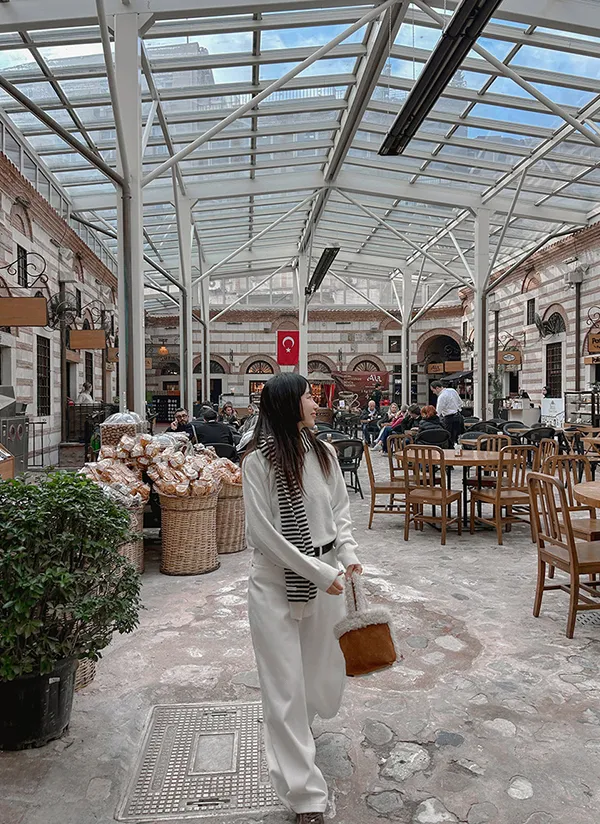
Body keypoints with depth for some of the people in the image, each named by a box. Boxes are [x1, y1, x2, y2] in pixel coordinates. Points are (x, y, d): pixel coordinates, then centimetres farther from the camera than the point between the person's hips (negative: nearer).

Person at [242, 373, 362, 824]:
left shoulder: (324, 452, 1)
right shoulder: (259, 460, -14)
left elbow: (341, 510, 10)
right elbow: (263, 532, -15)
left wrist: (349, 554, -6)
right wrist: (317, 573, -14)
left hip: (325, 575, 5)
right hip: (276, 583, -5)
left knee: (324, 668, 18)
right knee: (285, 687, 3)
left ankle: (300, 722, 54)